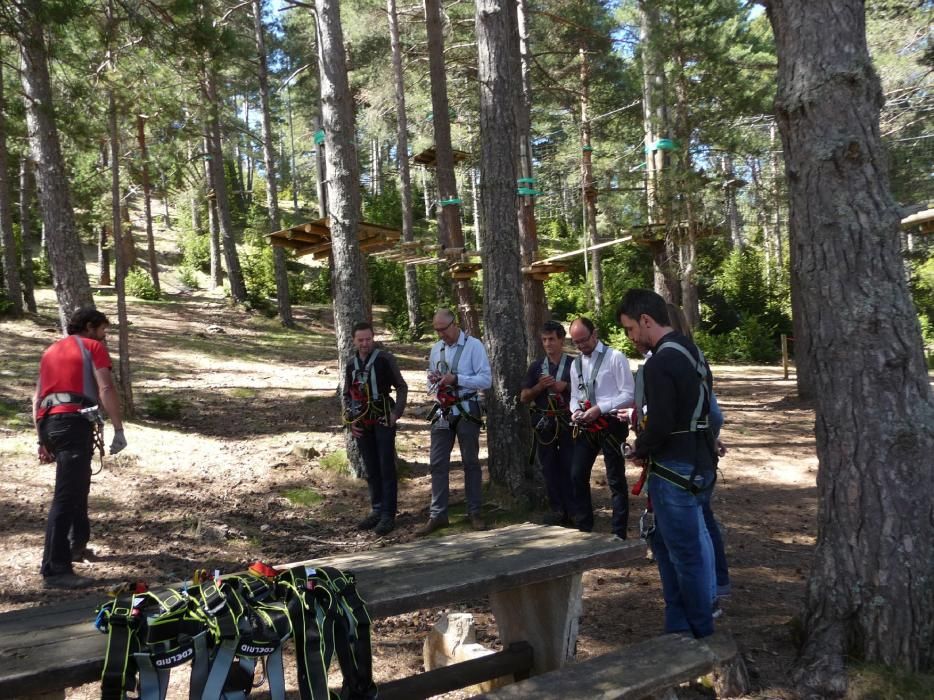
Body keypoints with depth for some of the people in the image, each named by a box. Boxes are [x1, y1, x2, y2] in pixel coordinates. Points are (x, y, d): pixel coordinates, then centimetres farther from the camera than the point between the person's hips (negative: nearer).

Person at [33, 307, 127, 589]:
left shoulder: (51, 350, 28)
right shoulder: (93, 346, 7)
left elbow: (36, 399, 22)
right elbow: (106, 390, -7)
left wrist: (43, 440, 22)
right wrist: (119, 430, -7)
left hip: (48, 422, 8)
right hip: (74, 421, -8)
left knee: (77, 486, 25)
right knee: (66, 496, -12)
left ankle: (77, 545, 38)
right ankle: (55, 570, -16)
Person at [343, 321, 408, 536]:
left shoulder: (385, 358, -6)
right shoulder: (351, 364, 10)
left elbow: (401, 387, -1)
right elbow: (347, 395, 18)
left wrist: (396, 413, -10)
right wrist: (350, 420, 6)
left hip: (383, 421, -5)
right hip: (362, 424, 5)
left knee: (386, 468, -4)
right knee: (371, 470, 11)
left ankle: (388, 515, 0)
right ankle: (377, 510, 21)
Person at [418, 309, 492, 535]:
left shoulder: (473, 346, -7)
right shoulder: (436, 349, 11)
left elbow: (486, 380, -13)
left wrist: (456, 379, -21)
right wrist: (433, 382, -5)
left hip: (466, 411, -5)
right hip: (442, 412, 5)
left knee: (471, 462, 7)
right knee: (437, 463, 3)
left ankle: (475, 513, 17)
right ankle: (437, 515, 10)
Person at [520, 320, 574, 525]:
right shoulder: (536, 366, 9)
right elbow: (524, 397, 9)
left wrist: (566, 387, -14)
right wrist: (539, 386, -9)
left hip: (568, 422, -3)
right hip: (544, 423, 3)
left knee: (570, 466, -2)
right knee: (549, 467, 6)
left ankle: (573, 510, 6)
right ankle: (557, 509, 14)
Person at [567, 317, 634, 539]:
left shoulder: (615, 358, -9)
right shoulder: (576, 364, 12)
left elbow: (628, 395, -13)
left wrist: (599, 408, -21)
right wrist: (575, 411, -5)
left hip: (611, 425, -6)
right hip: (587, 426, 7)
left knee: (616, 480, 3)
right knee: (577, 476, 9)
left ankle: (619, 533, 13)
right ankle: (583, 527, 23)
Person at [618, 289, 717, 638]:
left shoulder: (660, 364, -21)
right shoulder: (691, 351, 10)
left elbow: (660, 426, -25)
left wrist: (640, 449, -5)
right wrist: (647, 442, 11)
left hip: (675, 471, -10)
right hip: (696, 461, 10)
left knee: (686, 555, 3)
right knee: (665, 544, 19)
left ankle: (702, 636, 17)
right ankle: (678, 627, 28)